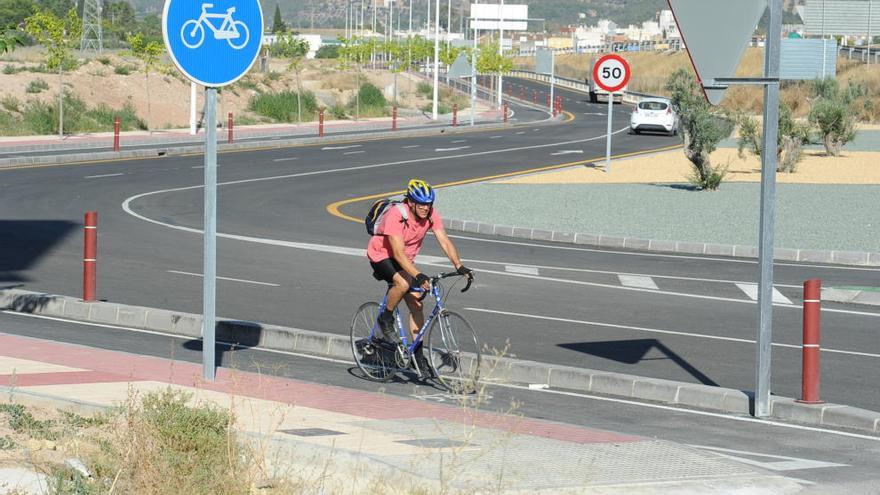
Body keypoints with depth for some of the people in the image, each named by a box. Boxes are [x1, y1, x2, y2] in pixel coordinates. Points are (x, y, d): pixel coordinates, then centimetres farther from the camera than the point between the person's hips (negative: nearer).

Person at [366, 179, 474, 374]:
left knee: (416, 303, -4)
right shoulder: (395, 216, -33)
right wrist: (418, 276, -48)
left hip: (405, 261, 6)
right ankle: (386, 319, -10)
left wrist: (459, 266, -32)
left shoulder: (430, 215, -15)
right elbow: (398, 253, -38)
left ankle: (418, 353, 3)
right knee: (404, 283, -34)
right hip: (381, 255, -6)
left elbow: (445, 241, -18)